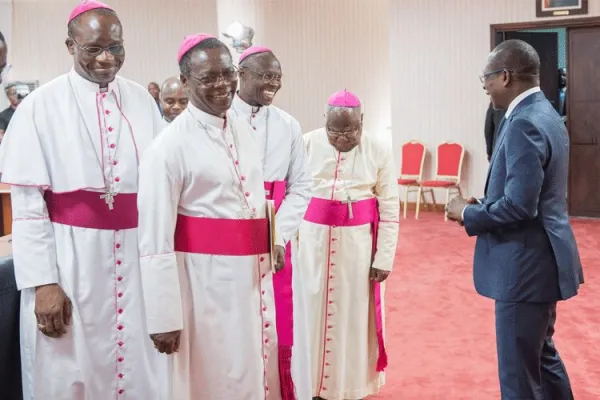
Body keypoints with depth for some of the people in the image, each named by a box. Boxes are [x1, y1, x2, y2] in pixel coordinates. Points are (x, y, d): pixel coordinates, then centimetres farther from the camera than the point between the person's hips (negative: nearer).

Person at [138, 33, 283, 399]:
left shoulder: (245, 131, 6)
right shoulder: (171, 144, -14)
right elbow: (154, 239, -15)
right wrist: (163, 317, -15)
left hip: (255, 272, 7)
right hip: (205, 277, -6)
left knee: (258, 370, 19)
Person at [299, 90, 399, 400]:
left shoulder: (379, 152, -4)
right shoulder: (307, 144, -4)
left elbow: (390, 211, -3)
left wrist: (384, 258, -5)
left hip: (358, 241, 0)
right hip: (312, 238, 1)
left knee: (353, 312, 8)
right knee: (311, 309, 8)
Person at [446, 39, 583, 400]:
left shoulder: (524, 124, -22)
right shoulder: (543, 113, 10)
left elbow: (518, 206, -27)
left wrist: (468, 213, -11)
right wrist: (482, 205, 6)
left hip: (526, 266, -10)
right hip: (541, 260, 11)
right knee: (541, 353, 24)